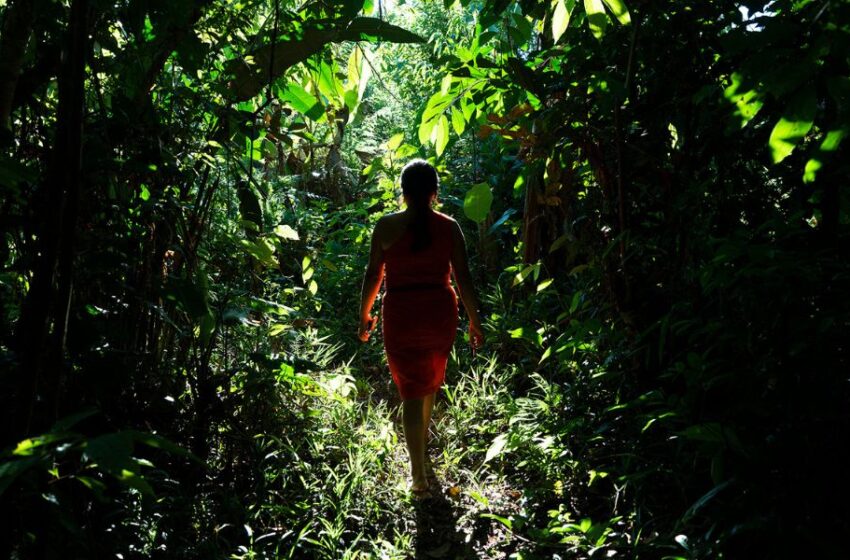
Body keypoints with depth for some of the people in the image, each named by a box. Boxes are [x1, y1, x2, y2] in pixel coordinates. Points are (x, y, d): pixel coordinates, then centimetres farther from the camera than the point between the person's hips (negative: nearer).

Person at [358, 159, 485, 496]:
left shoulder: (387, 226, -6)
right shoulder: (449, 227, -3)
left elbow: (373, 275, -3)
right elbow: (463, 279, -3)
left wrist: (365, 315, 11)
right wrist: (475, 322, 6)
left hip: (401, 316, -2)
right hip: (441, 313, 2)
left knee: (411, 391, 6)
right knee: (432, 379, 26)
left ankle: (419, 476, 7)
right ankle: (423, 437, 50)